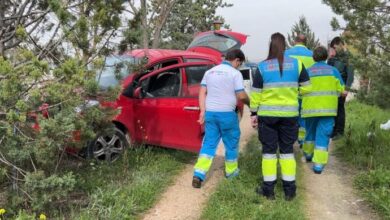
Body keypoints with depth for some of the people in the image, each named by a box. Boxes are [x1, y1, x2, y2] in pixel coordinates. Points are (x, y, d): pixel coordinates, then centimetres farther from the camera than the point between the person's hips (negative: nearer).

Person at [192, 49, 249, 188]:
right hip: (227, 113, -5)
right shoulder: (235, 73, -6)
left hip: (210, 112, 5)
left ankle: (198, 175, -5)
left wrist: (203, 111, 3)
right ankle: (231, 171, 29)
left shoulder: (210, 71, 12)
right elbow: (241, 96, -9)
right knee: (231, 143, 15)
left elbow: (202, 92, 6)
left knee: (209, 143, 7)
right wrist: (250, 103, 10)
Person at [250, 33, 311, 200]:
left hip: (267, 114, -1)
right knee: (287, 150, 12)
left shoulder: (262, 67, -5)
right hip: (290, 114, 2)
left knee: (269, 150, 8)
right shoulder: (296, 64, -2)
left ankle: (268, 188, 12)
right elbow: (306, 88, 3)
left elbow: (256, 93, -3)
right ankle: (289, 189, 15)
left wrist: (253, 113, 5)